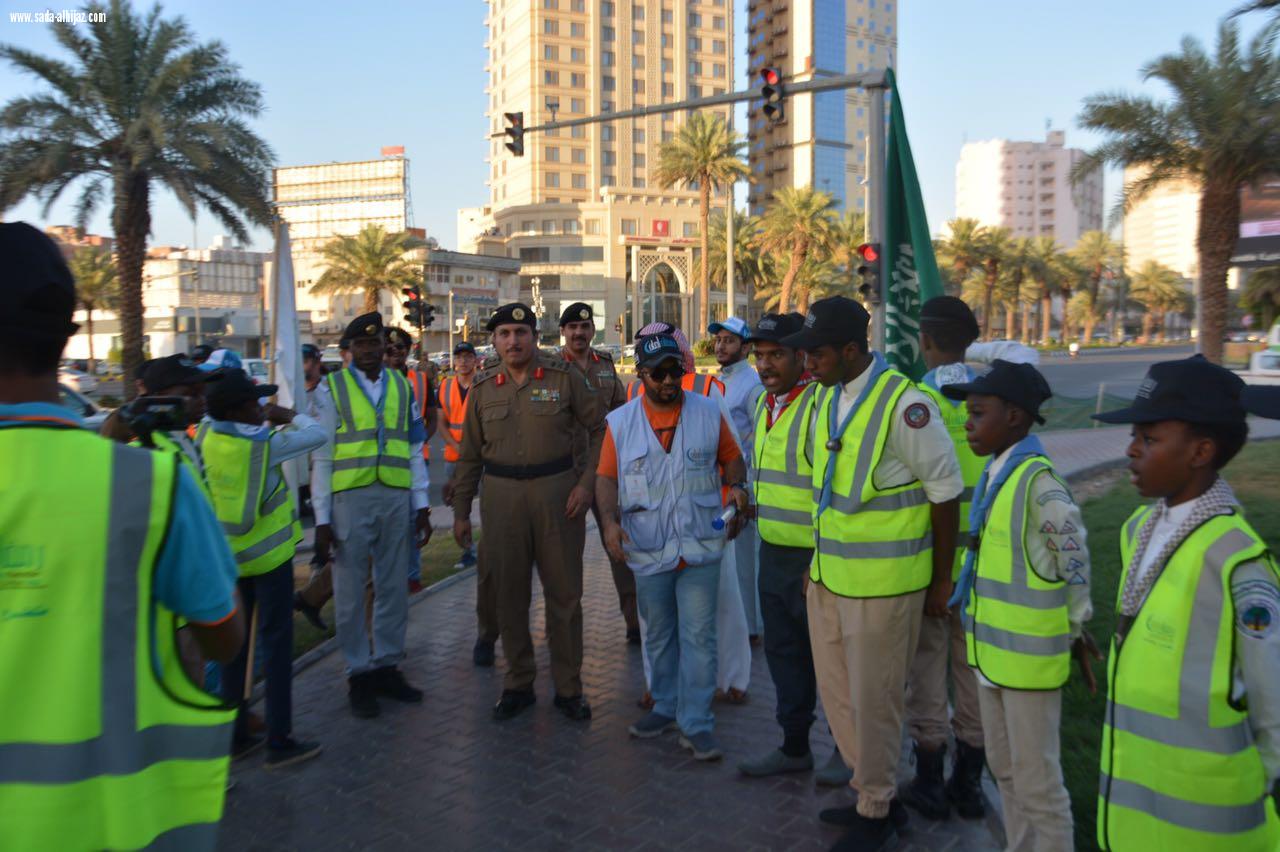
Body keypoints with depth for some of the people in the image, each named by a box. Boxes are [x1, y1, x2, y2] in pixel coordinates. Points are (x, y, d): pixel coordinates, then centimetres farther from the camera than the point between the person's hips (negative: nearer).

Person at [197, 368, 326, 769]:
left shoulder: (208, 436, -2)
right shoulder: (265, 444, -18)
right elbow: (317, 434, -10)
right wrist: (290, 416, 6)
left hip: (229, 553, 7)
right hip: (269, 553, -6)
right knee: (276, 643, 0)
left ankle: (235, 735, 23)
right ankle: (279, 741, 4)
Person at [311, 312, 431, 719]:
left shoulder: (402, 387, 11)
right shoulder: (331, 388, 2)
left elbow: (414, 451, 11)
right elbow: (322, 457, -1)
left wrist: (421, 506, 7)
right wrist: (322, 517, -5)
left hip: (397, 498, 3)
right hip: (349, 498, -3)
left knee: (393, 588, 11)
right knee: (350, 592, 5)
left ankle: (386, 665, 25)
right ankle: (359, 674, 18)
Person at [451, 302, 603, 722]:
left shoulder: (564, 377, -1)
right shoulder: (483, 387, 7)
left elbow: (599, 429, 3)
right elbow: (470, 454, 11)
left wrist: (586, 482, -6)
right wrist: (461, 511, 10)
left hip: (557, 491, -2)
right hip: (502, 495, 2)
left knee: (564, 592, 5)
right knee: (510, 593, 9)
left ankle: (568, 687, 19)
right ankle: (518, 683, 25)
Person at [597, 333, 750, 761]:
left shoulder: (708, 412, 1)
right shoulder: (620, 421, 2)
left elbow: (731, 457, 10)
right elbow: (607, 477, 3)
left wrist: (736, 486, -10)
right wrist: (610, 520, -13)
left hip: (701, 546, -1)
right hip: (648, 549, 1)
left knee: (698, 636, -1)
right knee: (659, 637, 15)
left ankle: (696, 723, 9)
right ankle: (666, 706, 32)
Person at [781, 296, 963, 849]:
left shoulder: (903, 404, -18)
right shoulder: (826, 399, 6)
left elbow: (945, 494, -11)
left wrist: (941, 581, -5)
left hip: (882, 583, -7)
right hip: (828, 577, 7)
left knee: (873, 701, 7)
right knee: (836, 694, 17)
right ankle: (874, 794, 37)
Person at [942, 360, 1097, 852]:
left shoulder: (1038, 483, -21)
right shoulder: (994, 476, 4)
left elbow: (1075, 566, -14)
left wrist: (1076, 632, -4)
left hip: (1028, 655, -8)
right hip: (993, 648, 8)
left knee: (1036, 779, 7)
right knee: (1004, 768, 22)